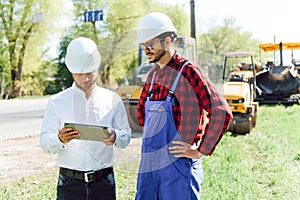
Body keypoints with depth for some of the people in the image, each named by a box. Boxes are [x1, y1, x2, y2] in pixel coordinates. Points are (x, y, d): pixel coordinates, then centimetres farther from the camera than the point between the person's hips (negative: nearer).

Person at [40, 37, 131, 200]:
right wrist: (60, 139, -23)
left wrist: (115, 137, -19)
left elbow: (126, 136, 3)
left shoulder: (112, 99, 4)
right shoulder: (57, 102, 1)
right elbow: (45, 143, -2)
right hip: (70, 183, -1)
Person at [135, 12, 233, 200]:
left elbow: (222, 113, -19)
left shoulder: (189, 72, -12)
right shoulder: (153, 74, 12)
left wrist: (201, 151, -15)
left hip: (178, 166, -7)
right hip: (148, 165, 7)